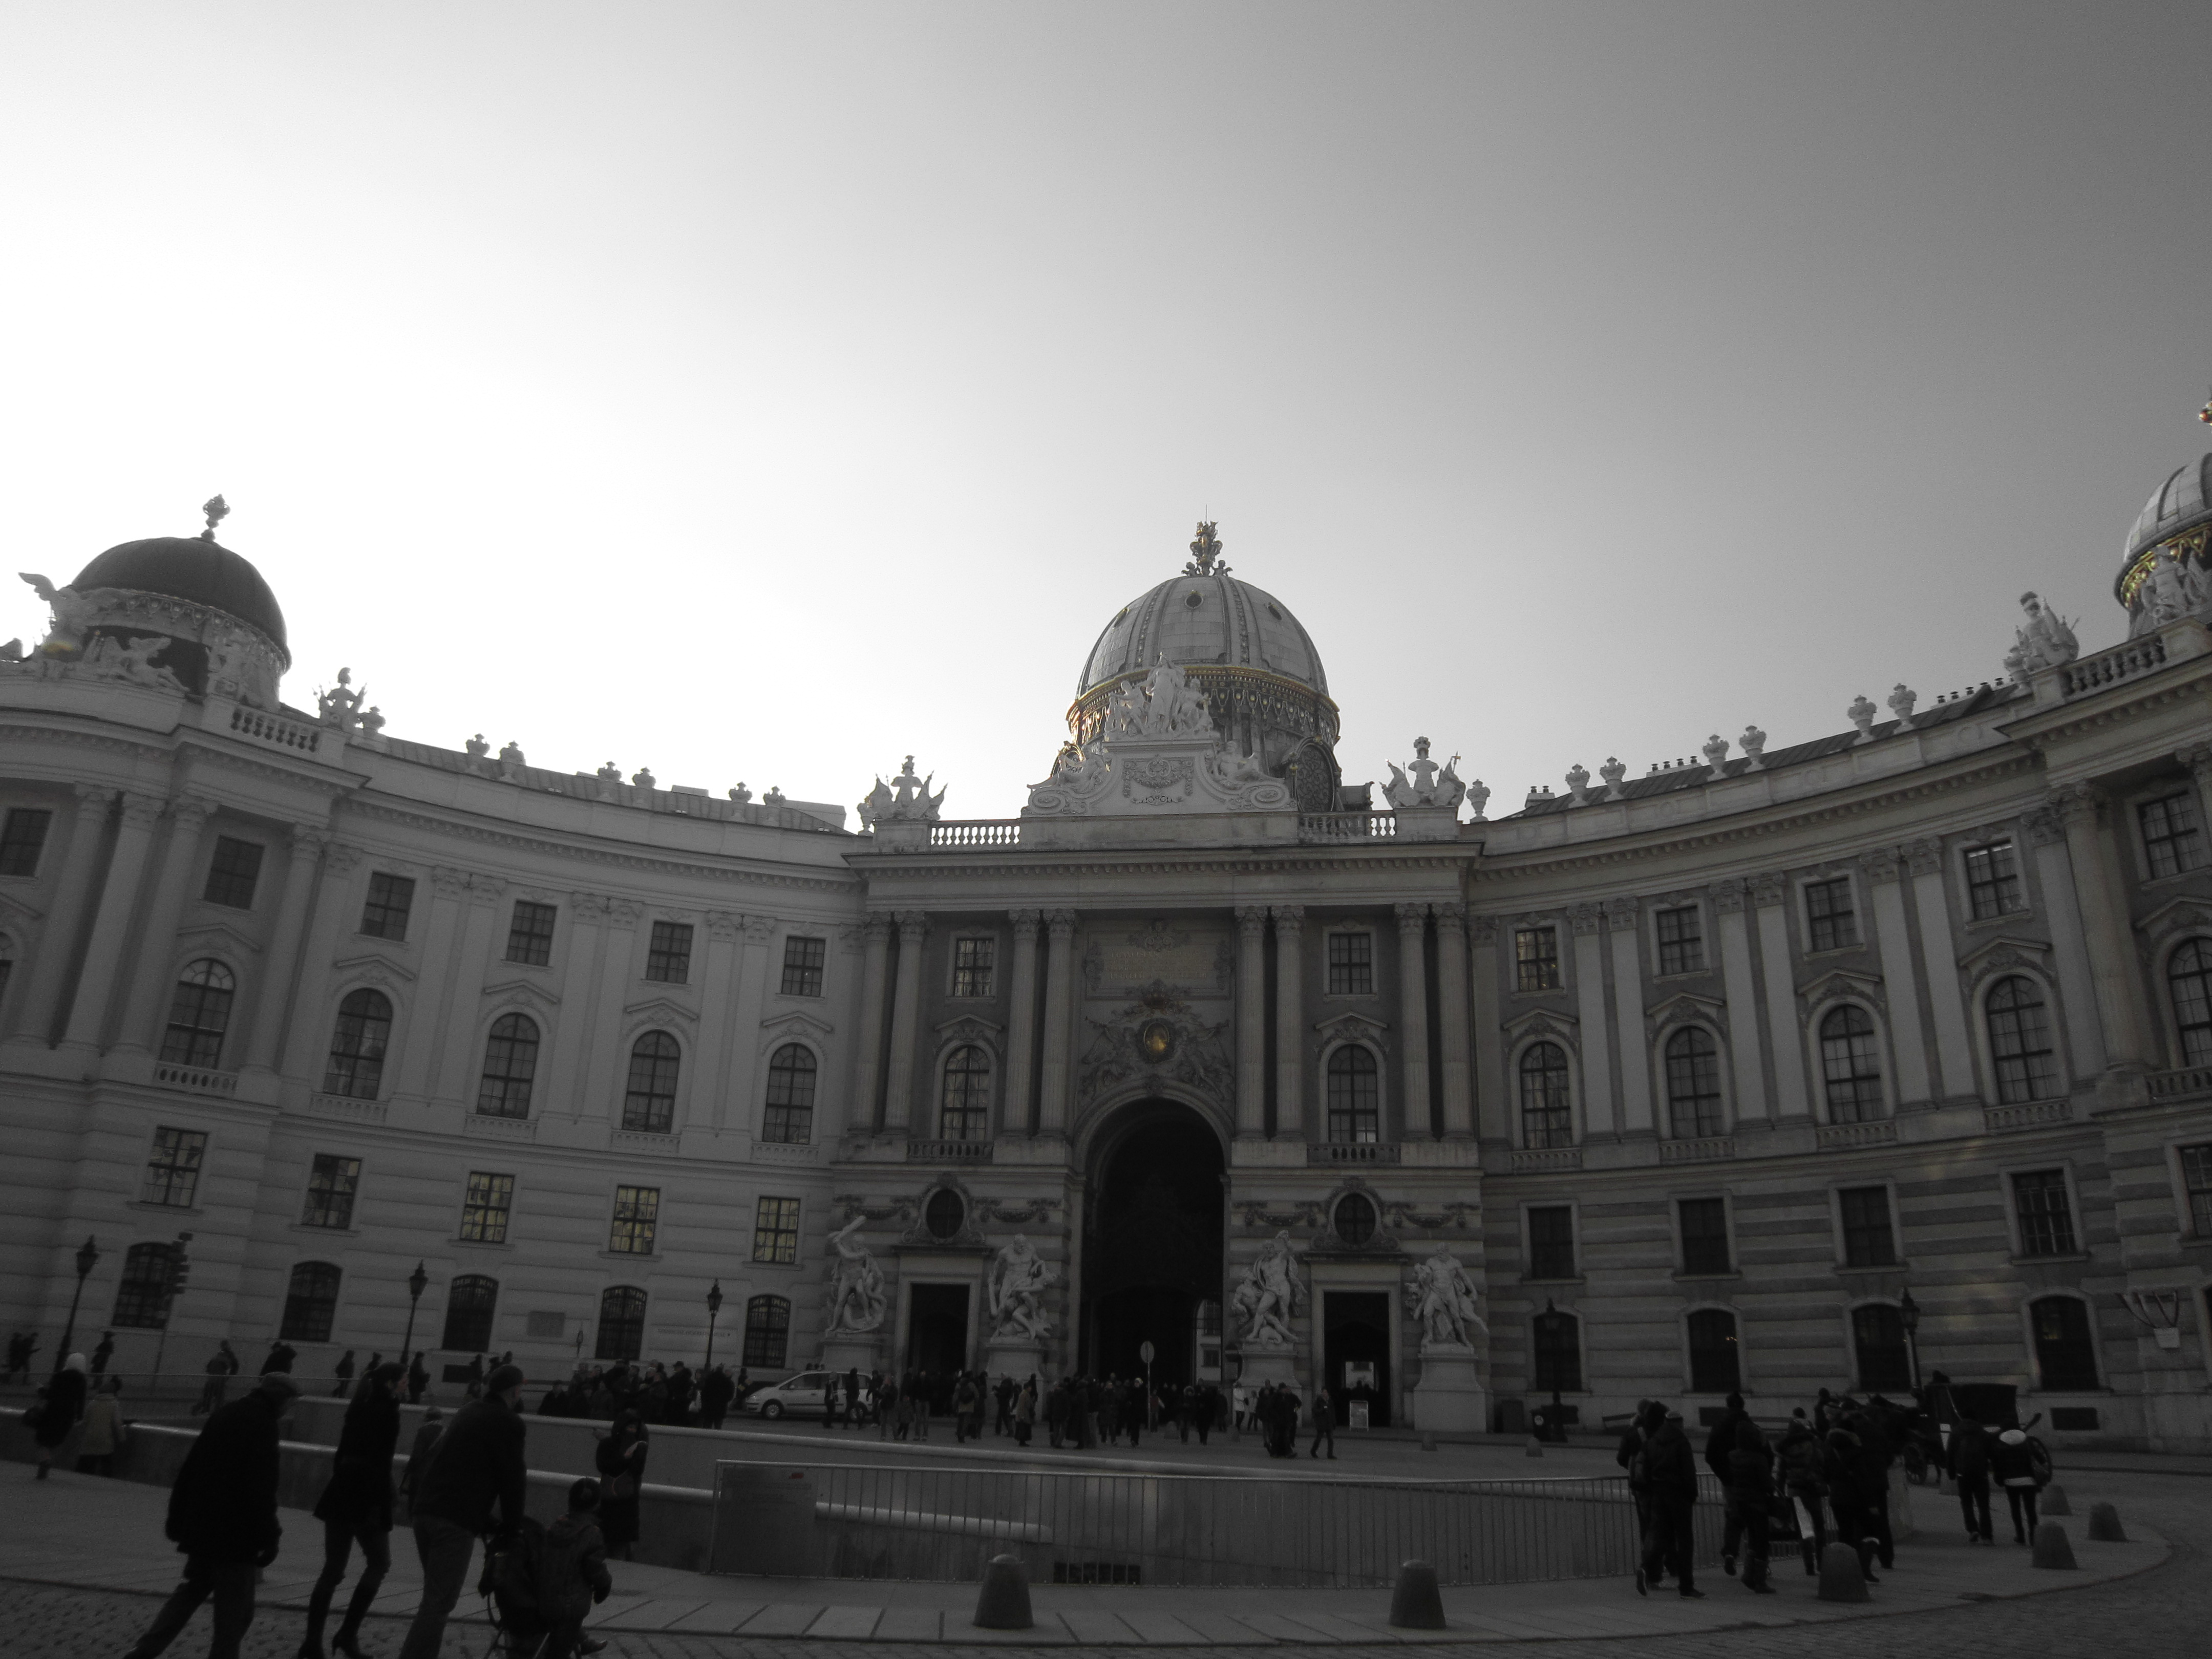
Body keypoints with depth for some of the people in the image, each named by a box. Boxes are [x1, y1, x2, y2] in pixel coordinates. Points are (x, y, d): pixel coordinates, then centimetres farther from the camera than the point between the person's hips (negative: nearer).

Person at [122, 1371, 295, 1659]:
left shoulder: (223, 1415, 11)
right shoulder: (263, 1423, -15)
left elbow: (190, 1469, 15)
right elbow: (261, 1487, -21)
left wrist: (178, 1518, 22)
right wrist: (269, 1536, -16)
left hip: (200, 1525, 8)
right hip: (234, 1532, -8)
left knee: (193, 1589, 24)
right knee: (235, 1610, 1)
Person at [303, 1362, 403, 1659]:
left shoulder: (361, 1408, 12)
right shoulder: (386, 1411, -12)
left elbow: (345, 1453, 17)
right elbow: (380, 1462, -18)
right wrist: (380, 1505, -17)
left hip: (341, 1493, 8)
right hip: (366, 1496, -8)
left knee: (333, 1570, 11)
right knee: (379, 1564, 5)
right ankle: (348, 1634, 2)